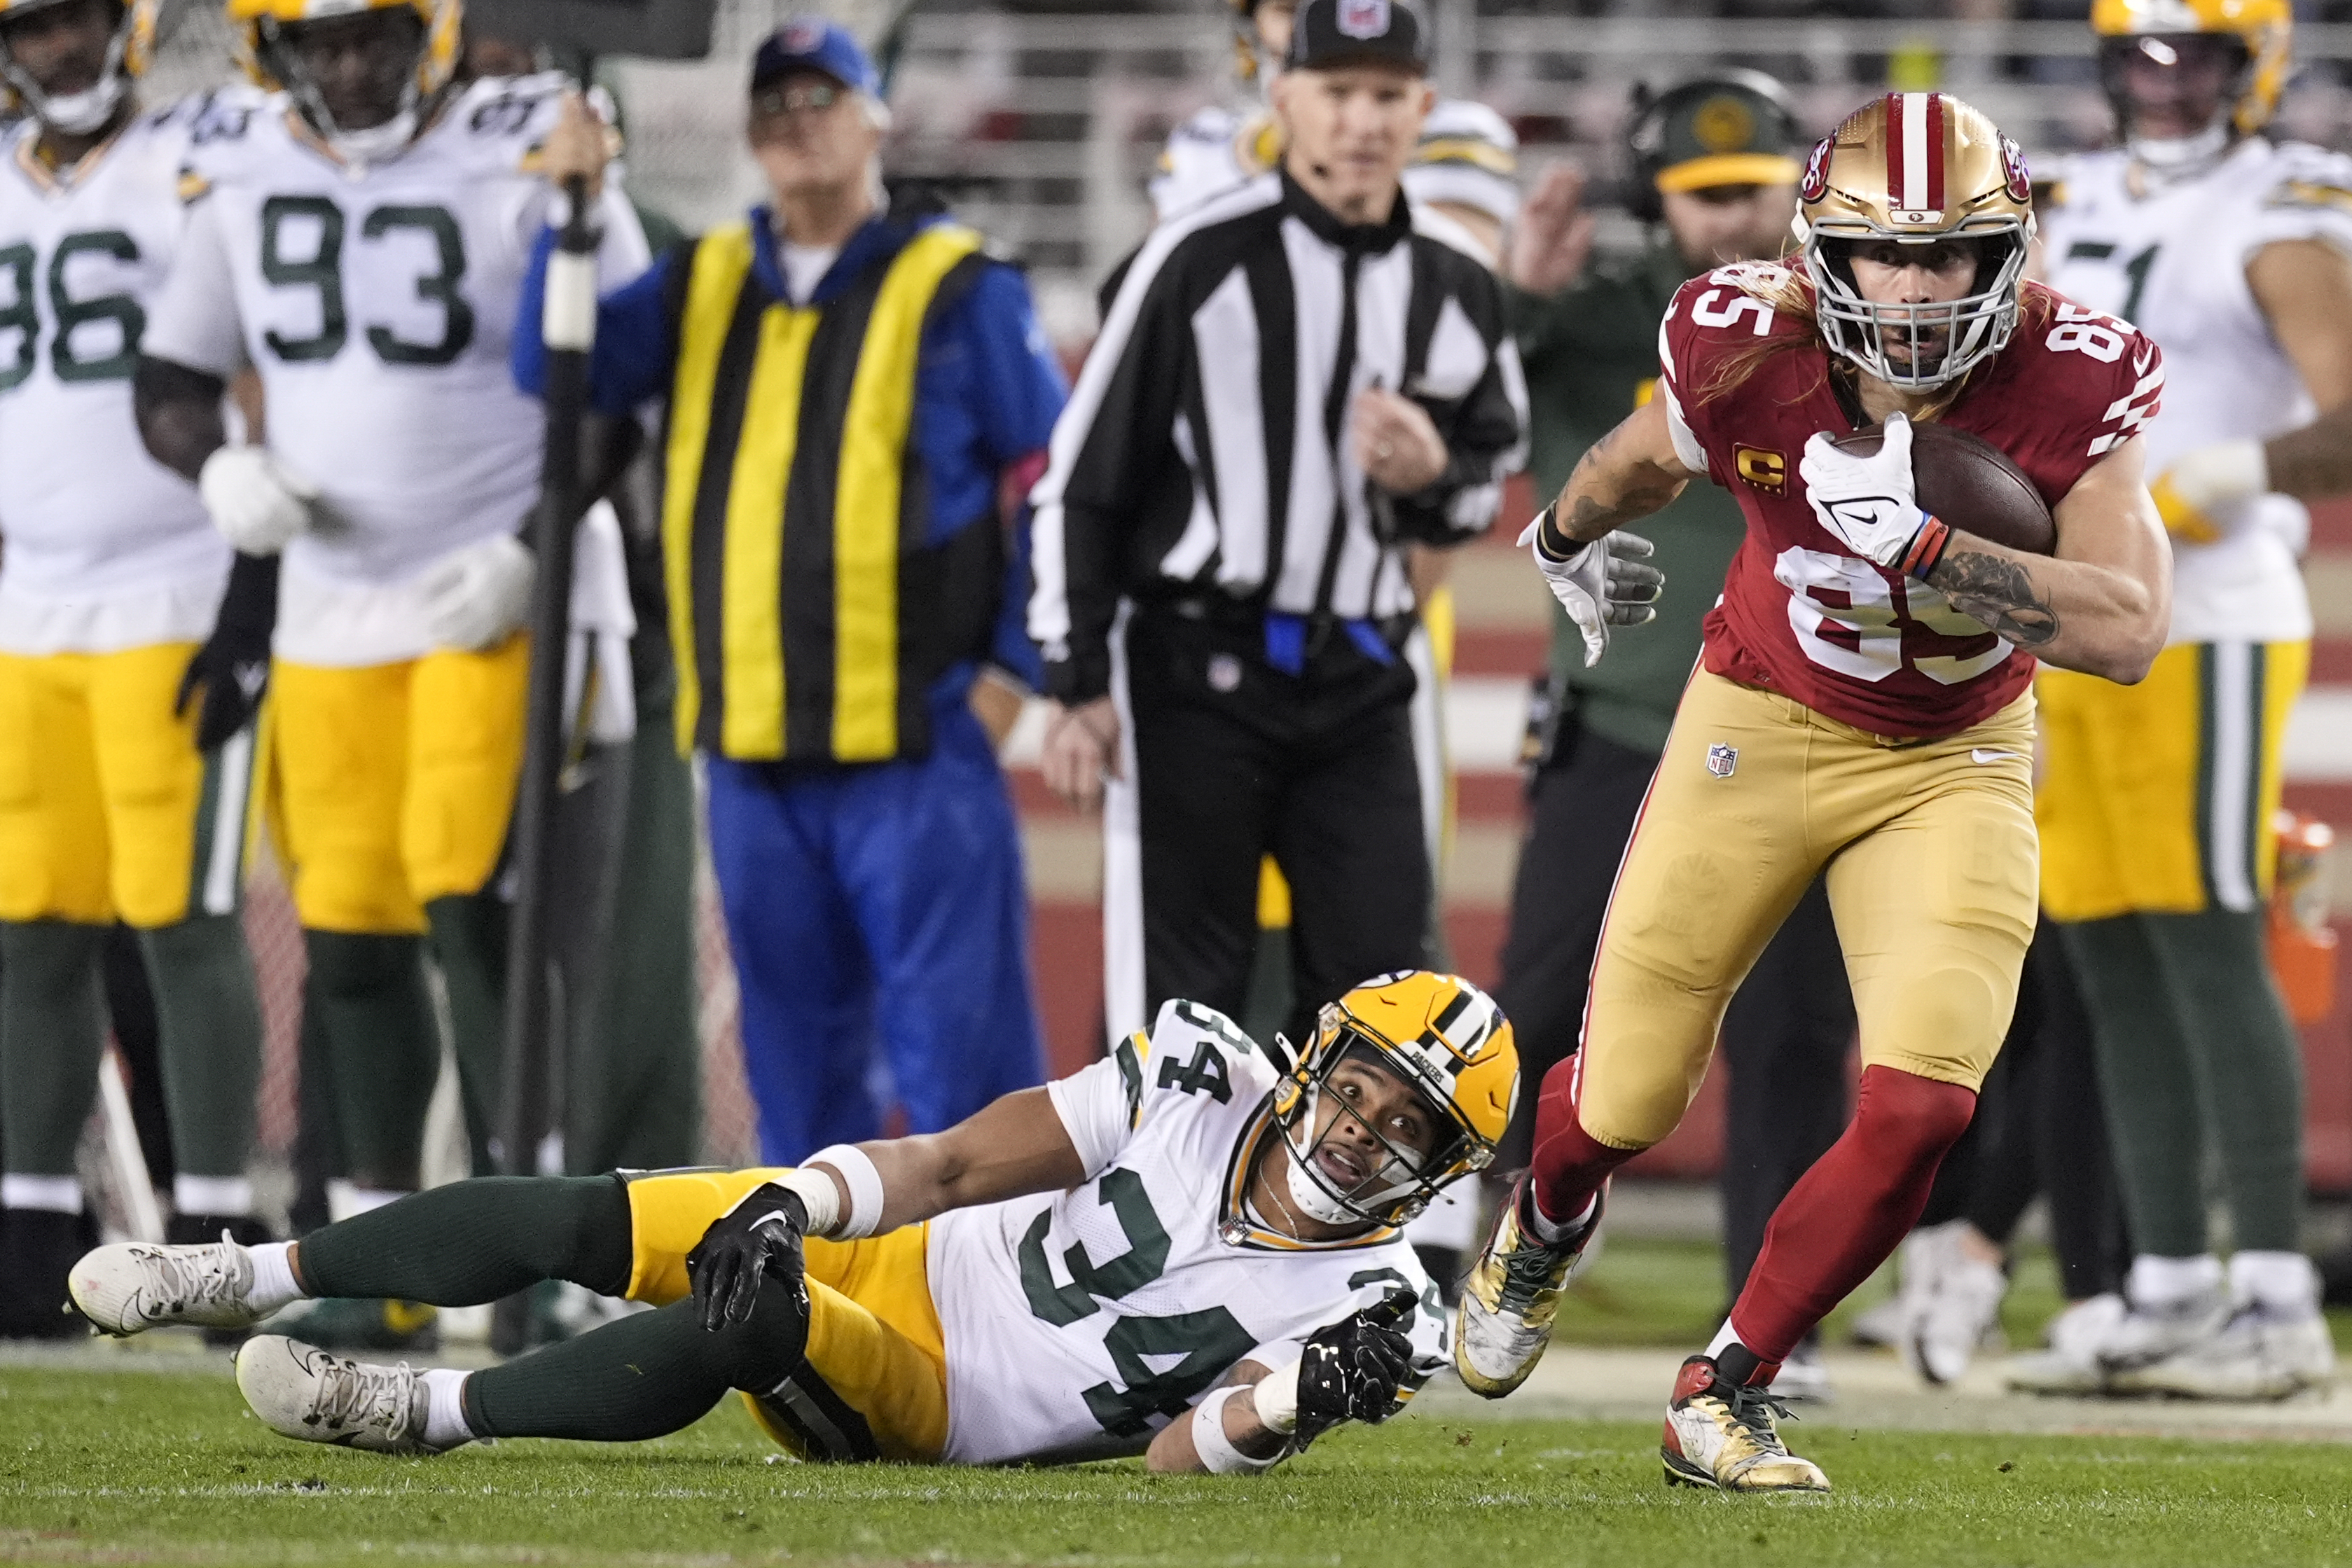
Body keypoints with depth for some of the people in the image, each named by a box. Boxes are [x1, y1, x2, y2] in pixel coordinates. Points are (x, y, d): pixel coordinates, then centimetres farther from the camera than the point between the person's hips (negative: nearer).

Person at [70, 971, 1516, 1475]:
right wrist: (790, 1206, -18)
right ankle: (245, 1278, 5)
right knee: (582, 1220, -11)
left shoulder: (1360, 1310, -13)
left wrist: (1294, 1403, -38)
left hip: (937, 1418, -4)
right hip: (908, 1263, 4)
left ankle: (428, 1416, -24)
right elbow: (959, 1161, -3)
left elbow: (1173, 1463, -18)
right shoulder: (1209, 1082, -5)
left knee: (743, 1326, -34)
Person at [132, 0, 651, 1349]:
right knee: (350, 931, 6)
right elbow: (171, 384, 13)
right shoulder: (245, 176, 5)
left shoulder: (526, 164, -9)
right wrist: (221, 469, -8)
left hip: (499, 598, -5)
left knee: (472, 902, -16)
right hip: (331, 611, 5)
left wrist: (535, 548, -15)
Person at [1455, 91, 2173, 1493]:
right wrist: (1569, 538, 25)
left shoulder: (2072, 382, -25)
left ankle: (1727, 1396, 5)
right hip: (1762, 731, 0)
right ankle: (1545, 1231, 47)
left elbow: (2128, 632, -35)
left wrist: (1915, 543, -43)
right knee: (1626, 1101, 7)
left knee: (1922, 1106, -17)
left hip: (1953, 765, 0)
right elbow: (1645, 463, 3)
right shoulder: (1750, 354, -22)